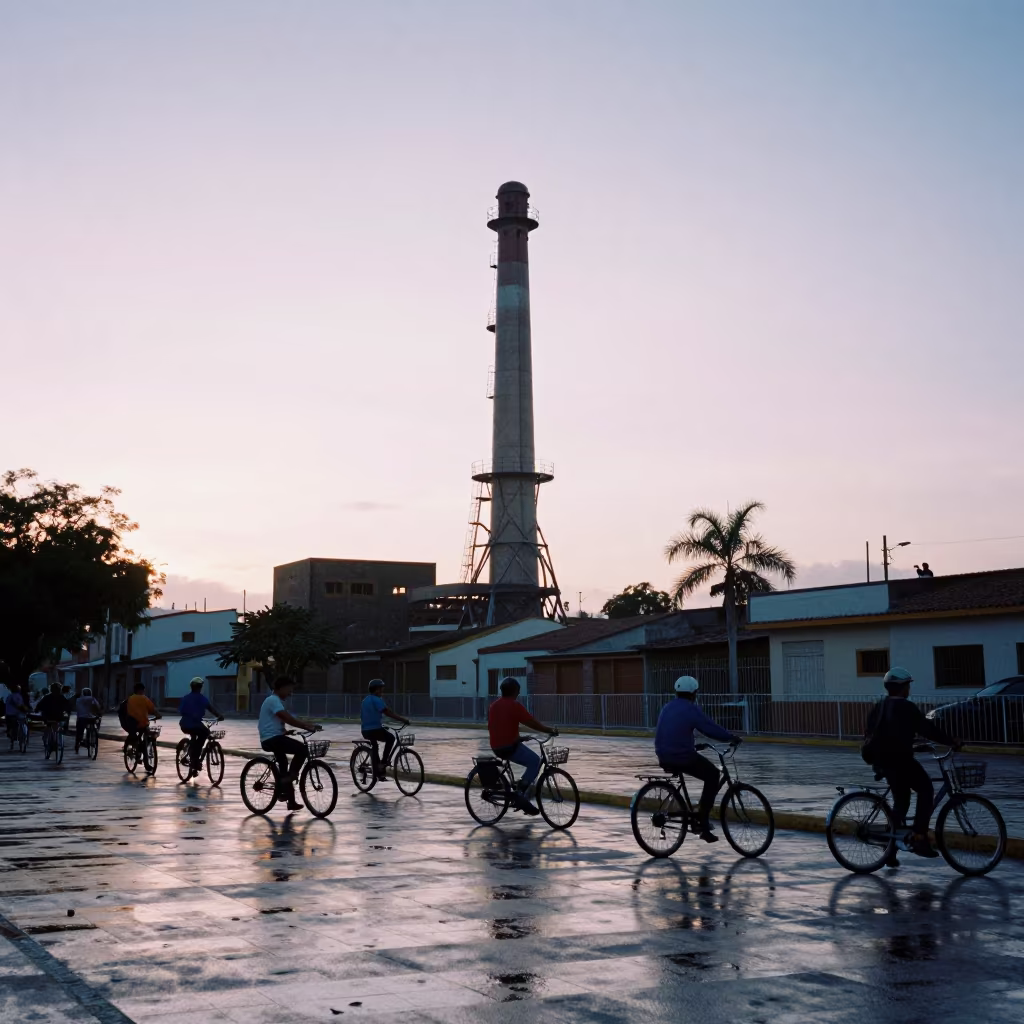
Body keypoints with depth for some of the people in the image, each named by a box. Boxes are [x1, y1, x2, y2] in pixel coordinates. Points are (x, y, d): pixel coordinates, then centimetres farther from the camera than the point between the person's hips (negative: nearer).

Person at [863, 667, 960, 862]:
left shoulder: (879, 707, 15)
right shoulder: (906, 707, -10)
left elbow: (869, 733, 22)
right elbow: (927, 728, -15)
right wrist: (951, 741, -9)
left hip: (880, 760, 8)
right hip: (899, 759, -8)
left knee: (900, 800, 18)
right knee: (926, 791, 5)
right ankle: (918, 838, -5)